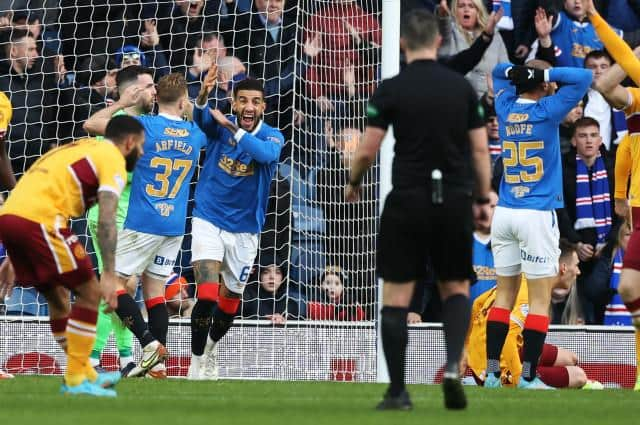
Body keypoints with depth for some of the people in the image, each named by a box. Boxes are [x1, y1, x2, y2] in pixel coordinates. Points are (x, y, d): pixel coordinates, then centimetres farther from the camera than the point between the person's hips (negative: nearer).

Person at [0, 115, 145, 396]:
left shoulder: (75, 150, 31)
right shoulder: (112, 159, 4)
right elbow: (106, 220, -8)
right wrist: (109, 275, -11)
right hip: (39, 220, -9)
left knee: (58, 296, 22)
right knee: (89, 292, 1)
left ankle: (85, 374, 29)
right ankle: (76, 380, 1)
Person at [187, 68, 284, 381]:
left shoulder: (272, 136, -8)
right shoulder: (220, 125, -7)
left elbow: (267, 153, -32)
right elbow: (201, 118, -31)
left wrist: (232, 128, -38)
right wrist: (203, 95, -53)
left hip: (245, 230, 2)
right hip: (209, 221, -2)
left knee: (230, 301, 16)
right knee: (207, 295, -19)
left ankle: (211, 347, 45)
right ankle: (197, 363, -4)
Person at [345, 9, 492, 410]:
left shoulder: (391, 89, -6)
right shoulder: (463, 87, 3)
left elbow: (367, 151, -6)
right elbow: (481, 149, 3)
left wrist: (353, 183, 13)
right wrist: (484, 199, 14)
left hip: (408, 201, -2)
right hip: (455, 202, 2)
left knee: (397, 296, 6)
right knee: (456, 288, 16)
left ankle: (398, 392, 5)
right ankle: (454, 366, -9)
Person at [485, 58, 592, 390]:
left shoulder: (506, 109, 7)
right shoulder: (546, 112, -8)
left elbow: (499, 72, 27)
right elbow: (583, 77, -8)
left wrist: (521, 71, 9)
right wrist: (548, 73, -5)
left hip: (504, 213, 6)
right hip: (537, 215, -6)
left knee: (505, 292, 11)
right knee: (540, 298, -2)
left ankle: (492, 372, 7)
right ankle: (528, 377, -7)